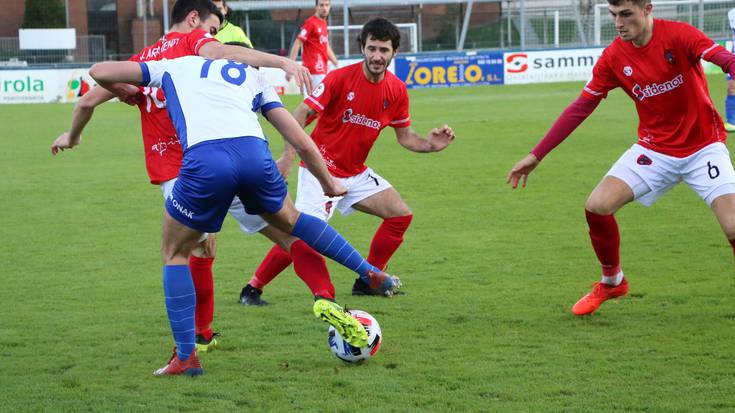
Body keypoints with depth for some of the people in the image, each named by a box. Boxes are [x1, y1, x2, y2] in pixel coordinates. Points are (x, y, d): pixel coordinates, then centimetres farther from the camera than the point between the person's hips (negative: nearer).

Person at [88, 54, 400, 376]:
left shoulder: (176, 66, 32)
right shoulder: (254, 77, 33)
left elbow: (99, 72, 32)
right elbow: (302, 143, 28)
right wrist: (329, 184, 43)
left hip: (204, 159, -2)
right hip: (254, 152, 2)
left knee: (174, 254, 19)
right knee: (289, 219, 34)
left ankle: (185, 357, 13)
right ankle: (372, 273, 36)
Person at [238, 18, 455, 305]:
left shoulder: (397, 90, -1)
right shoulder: (340, 78, -18)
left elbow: (404, 136, 10)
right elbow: (302, 114, -20)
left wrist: (429, 144, -10)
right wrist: (288, 155, -31)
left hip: (356, 173, 7)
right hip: (321, 170, -7)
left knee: (401, 216, 1)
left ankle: (368, 282, 14)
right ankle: (252, 289, -3)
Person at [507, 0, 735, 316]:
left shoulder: (677, 35, -17)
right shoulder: (613, 57, -5)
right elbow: (579, 108, 2)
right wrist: (536, 155, 1)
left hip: (703, 148, -3)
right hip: (655, 148, 4)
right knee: (596, 207, -11)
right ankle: (611, 282, 15)